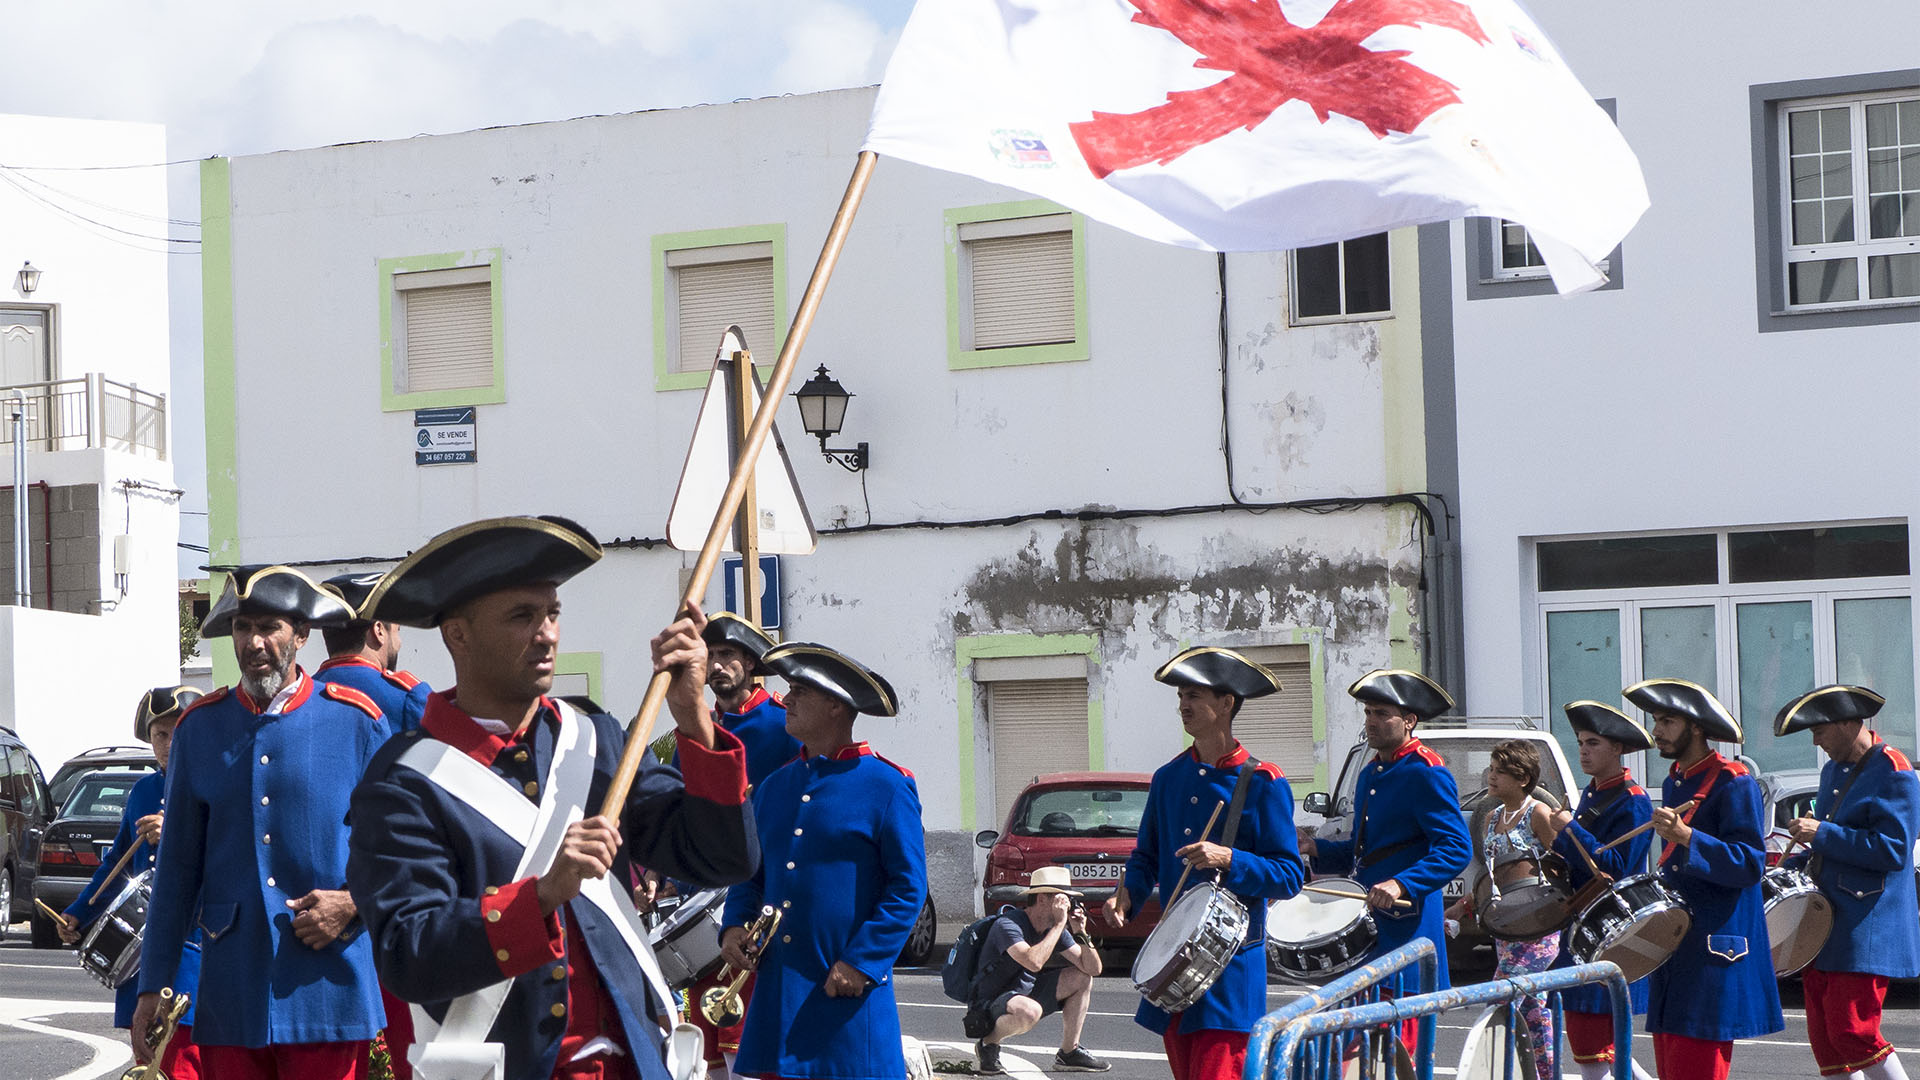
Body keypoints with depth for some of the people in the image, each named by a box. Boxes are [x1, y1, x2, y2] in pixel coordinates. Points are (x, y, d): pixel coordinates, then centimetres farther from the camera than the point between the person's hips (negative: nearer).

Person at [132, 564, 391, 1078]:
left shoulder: (356, 721, 2)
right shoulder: (200, 727, 8)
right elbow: (177, 867, 10)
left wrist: (354, 902, -10)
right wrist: (153, 986, 6)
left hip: (328, 992, -2)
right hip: (229, 995, 2)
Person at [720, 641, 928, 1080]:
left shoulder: (888, 787, -4)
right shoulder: (774, 787, 14)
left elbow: (908, 889, -6)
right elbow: (749, 874, 21)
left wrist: (862, 963, -14)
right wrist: (734, 927, 2)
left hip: (849, 994, -5)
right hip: (775, 990, 5)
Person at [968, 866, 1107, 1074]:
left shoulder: (1054, 928, 2)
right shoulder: (1008, 925, -23)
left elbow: (1093, 969, 2)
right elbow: (1033, 962, -40)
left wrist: (1081, 933, -13)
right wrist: (1060, 924, -30)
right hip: (988, 1006, -9)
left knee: (1082, 978, 6)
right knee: (1029, 1010, -40)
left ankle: (1068, 1053, 9)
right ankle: (989, 1042, -10)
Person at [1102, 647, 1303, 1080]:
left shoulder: (1262, 783, -6)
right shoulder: (1168, 778, 11)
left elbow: (1289, 876, -8)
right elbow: (1147, 855, 21)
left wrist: (1228, 859, -23)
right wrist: (1128, 894, 0)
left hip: (1232, 960, -6)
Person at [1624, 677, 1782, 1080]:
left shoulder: (1734, 783, -10)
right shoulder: (1673, 783, 17)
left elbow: (1750, 865, -18)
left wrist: (1686, 836, -28)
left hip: (1714, 950, -8)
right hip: (1674, 943, 8)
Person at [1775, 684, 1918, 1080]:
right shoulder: (1834, 770, 17)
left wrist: (1821, 835, -19)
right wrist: (1791, 868, 13)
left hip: (1864, 933, -9)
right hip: (1824, 926, 9)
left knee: (1852, 1033, -12)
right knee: (1824, 1036, 6)